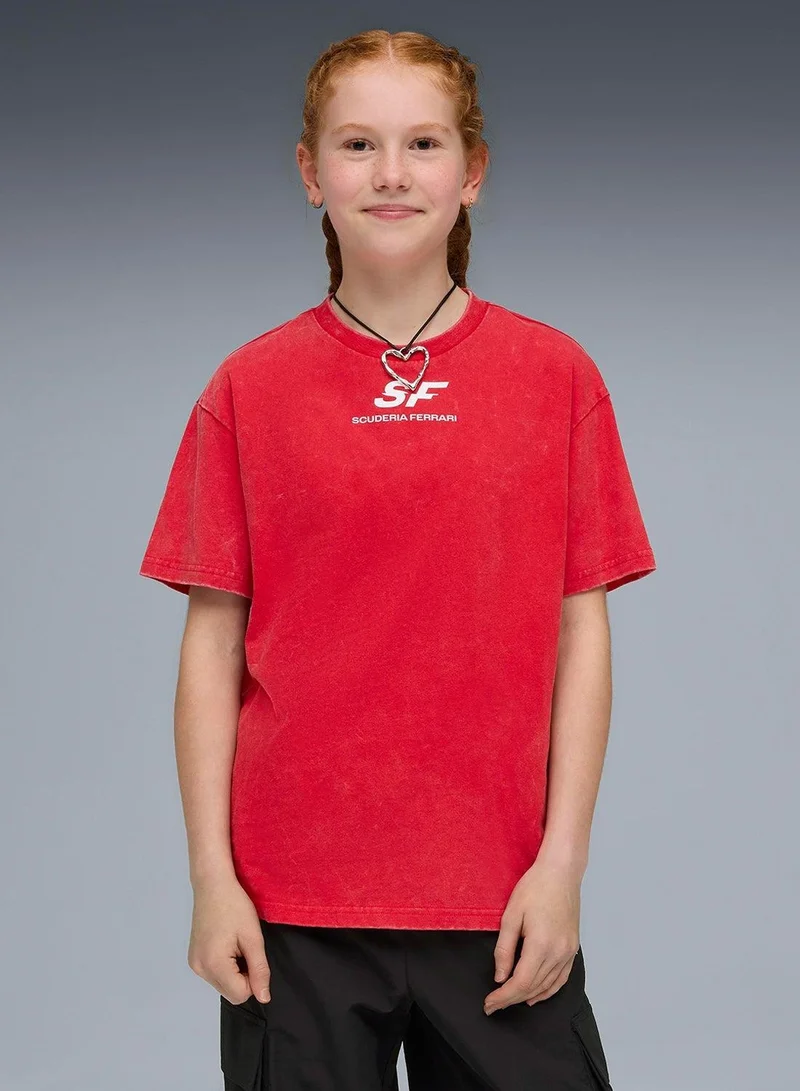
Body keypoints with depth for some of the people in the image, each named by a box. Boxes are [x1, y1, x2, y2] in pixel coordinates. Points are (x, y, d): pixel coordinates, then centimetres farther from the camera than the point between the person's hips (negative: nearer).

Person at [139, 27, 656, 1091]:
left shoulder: (556, 375, 2)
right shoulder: (249, 387, 2)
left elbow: (581, 631, 2)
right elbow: (213, 642, 2)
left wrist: (562, 864, -3)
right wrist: (212, 877, -2)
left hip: (501, 901, 0)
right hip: (293, 904, 0)